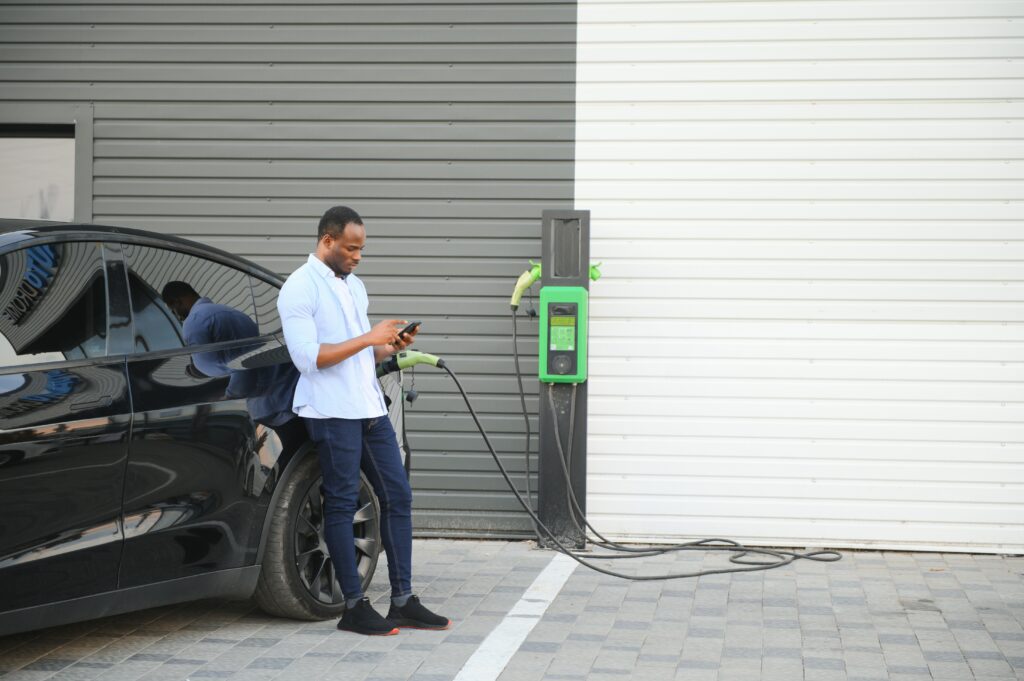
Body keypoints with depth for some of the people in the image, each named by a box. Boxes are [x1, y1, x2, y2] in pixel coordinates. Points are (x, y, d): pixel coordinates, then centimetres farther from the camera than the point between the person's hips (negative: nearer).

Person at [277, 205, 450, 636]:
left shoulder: (354, 287, 19)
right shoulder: (300, 289, -7)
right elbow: (308, 357, -17)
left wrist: (391, 347, 4)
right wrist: (369, 338, -17)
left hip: (369, 407, 8)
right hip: (332, 412, -8)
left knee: (397, 496, 5)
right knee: (342, 503, -3)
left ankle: (403, 602, 10)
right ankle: (354, 607, 4)